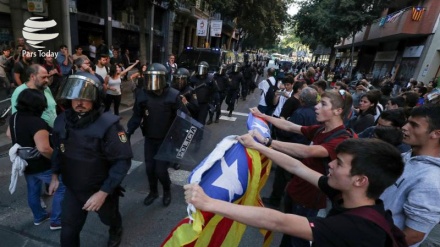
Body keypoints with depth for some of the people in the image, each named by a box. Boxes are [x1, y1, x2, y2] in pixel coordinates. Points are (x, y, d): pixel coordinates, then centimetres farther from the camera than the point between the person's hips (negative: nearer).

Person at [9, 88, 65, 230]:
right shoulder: (37, 122, -30)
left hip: (26, 163, 9)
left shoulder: (14, 117, 0)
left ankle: (39, 217, 43)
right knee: (62, 188, 6)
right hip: (41, 166, -9)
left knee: (33, 191, 23)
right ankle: (56, 221, 12)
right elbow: (43, 148, -39)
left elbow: (11, 136, 19)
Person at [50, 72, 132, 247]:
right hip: (72, 188, 4)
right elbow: (58, 149, 10)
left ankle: (116, 231, 60)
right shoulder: (62, 120, -9)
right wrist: (55, 174, 10)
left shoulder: (108, 125, -29)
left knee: (109, 217, 25)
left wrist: (103, 192, -27)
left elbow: (123, 161, -27)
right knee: (68, 231, 12)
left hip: (102, 189, -3)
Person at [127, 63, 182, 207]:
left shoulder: (173, 95, -15)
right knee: (149, 168, 13)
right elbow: (136, 116, 0)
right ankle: (153, 192, 39)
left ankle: (167, 191, 30)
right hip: (149, 139, 4)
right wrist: (128, 132, -11)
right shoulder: (142, 95, -6)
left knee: (160, 170, -1)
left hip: (166, 139, -3)